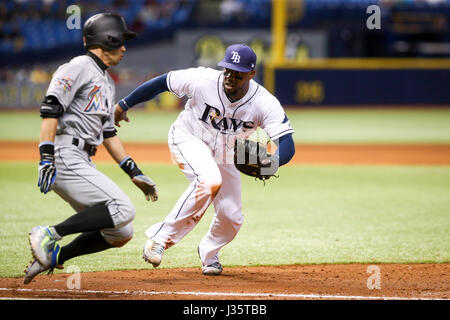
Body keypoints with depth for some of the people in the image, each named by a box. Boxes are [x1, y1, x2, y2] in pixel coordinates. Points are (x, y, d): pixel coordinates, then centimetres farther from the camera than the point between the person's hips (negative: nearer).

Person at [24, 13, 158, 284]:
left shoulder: (108, 83, 25)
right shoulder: (78, 68, -5)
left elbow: (108, 134, 28)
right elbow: (51, 111, -16)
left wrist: (134, 172, 21)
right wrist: (46, 157, -26)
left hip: (83, 164, 10)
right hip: (65, 158, -10)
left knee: (121, 234, 3)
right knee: (123, 210, -22)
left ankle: (54, 256, 7)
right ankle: (50, 234, -19)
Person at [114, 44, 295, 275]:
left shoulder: (265, 104, -27)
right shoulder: (202, 80, -29)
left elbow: (288, 146, -33)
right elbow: (162, 82, -15)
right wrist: (124, 105, -7)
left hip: (225, 156, 4)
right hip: (188, 138, -4)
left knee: (231, 218, 0)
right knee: (210, 181, -34)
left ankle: (208, 253, 35)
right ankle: (160, 238, -26)